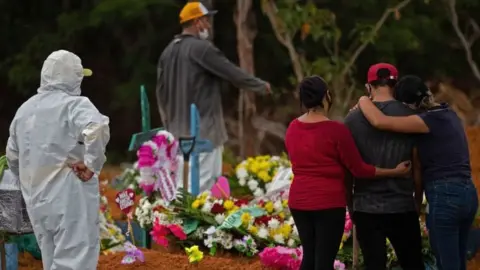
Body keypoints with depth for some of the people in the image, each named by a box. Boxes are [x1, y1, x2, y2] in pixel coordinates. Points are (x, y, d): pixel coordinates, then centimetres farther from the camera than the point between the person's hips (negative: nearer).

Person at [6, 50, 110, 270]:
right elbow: (96, 128, -31)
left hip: (37, 201, 7)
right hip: (71, 199, -7)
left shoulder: (25, 109, 13)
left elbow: (13, 157, 20)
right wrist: (92, 164, -19)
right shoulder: (74, 105, -10)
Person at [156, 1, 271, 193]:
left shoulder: (168, 51, 11)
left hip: (178, 131, 8)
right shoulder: (202, 48, -12)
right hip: (203, 130, -8)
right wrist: (261, 86, 9)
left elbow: (161, 92, 16)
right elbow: (234, 74, -7)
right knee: (202, 186, -8)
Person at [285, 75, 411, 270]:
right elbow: (359, 169, -9)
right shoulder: (336, 130, -15)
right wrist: (395, 171, 0)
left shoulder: (292, 129, 3)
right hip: (328, 204, -6)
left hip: (298, 201, 6)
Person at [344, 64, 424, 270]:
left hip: (366, 208, 0)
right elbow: (418, 166, 0)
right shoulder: (410, 117, -2)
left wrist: (349, 205, 13)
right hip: (402, 207, 0)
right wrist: (418, 201, 14)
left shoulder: (354, 119, -1)